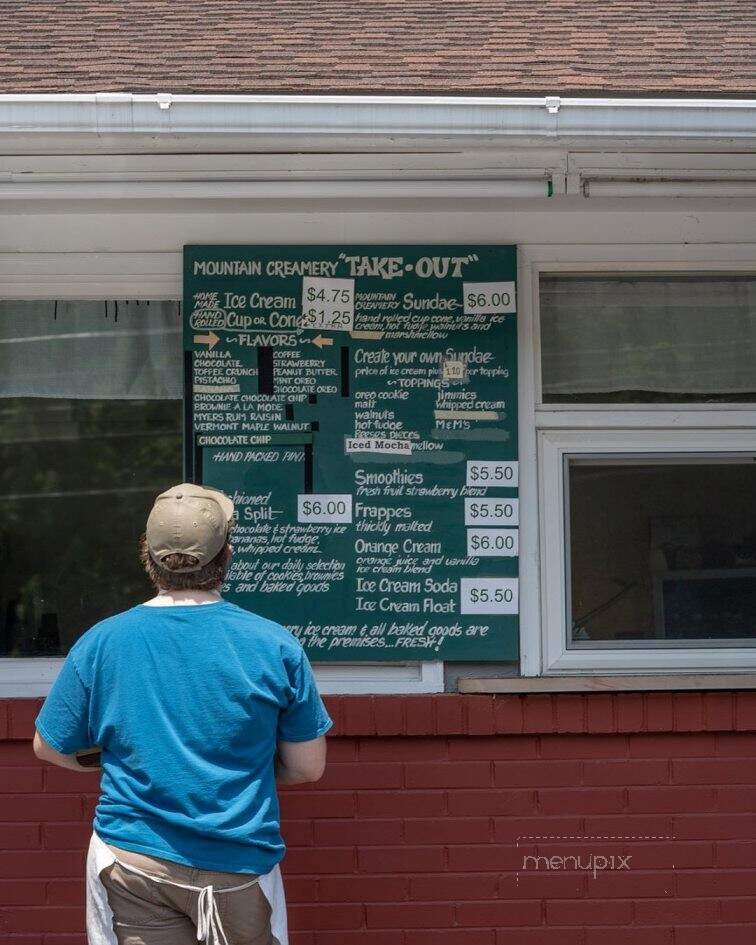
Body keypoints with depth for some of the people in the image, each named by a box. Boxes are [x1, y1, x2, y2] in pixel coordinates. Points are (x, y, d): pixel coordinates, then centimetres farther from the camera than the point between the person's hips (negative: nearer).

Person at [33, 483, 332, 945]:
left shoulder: (100, 643, -6)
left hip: (132, 861, 1)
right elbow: (308, 767, -2)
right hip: (239, 863, -1)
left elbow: (50, 747, 5)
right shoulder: (276, 646, -10)